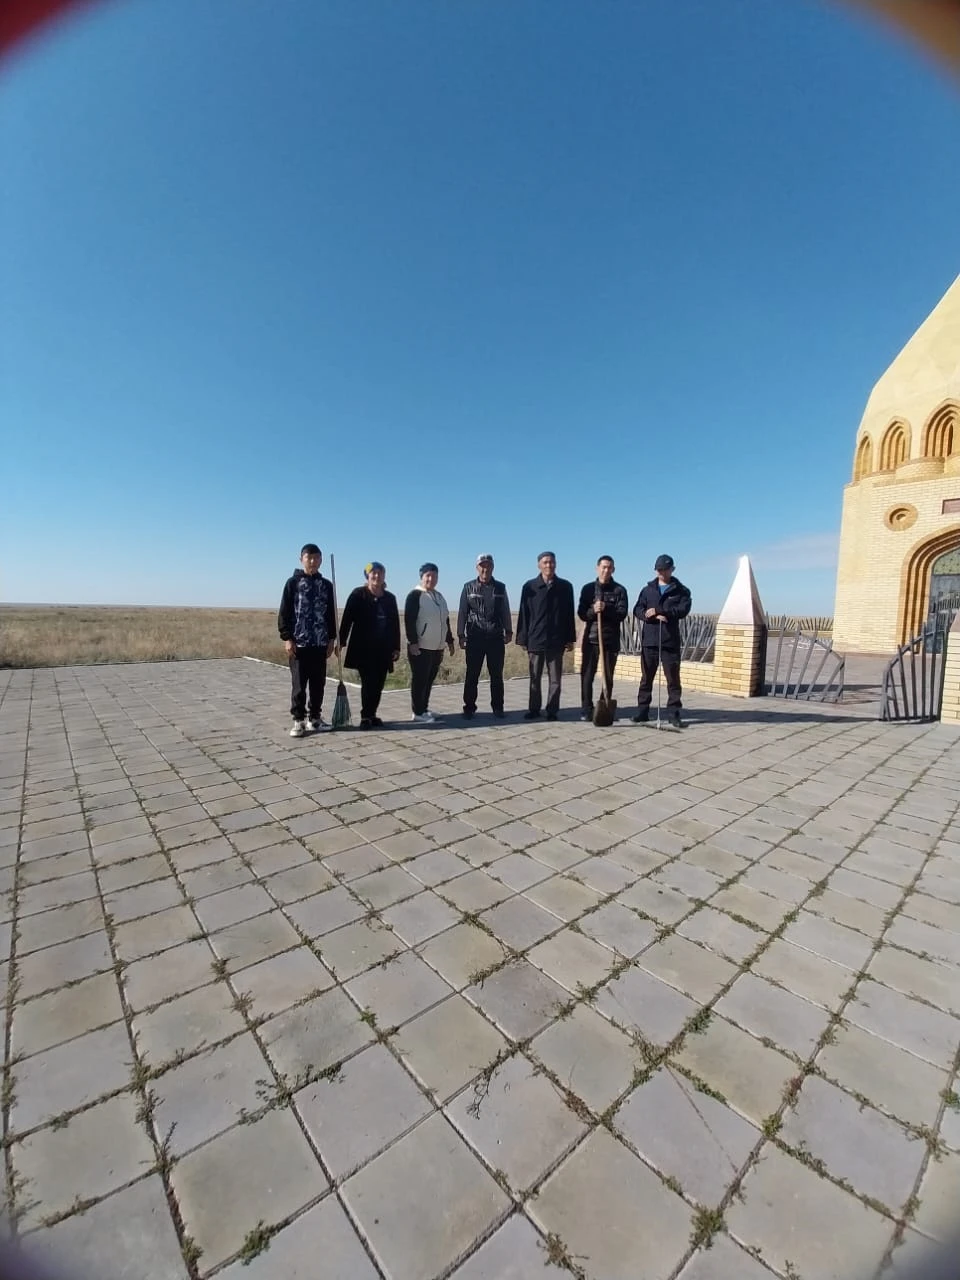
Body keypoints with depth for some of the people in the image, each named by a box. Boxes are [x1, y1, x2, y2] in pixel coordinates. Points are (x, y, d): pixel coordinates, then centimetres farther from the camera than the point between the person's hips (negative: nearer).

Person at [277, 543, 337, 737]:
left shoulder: (326, 585, 10)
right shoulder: (293, 583, 1)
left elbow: (331, 614, 12)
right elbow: (284, 613, -2)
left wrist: (331, 639, 8)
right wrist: (287, 638, -9)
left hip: (320, 643, 3)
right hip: (299, 642, -3)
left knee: (318, 683, 9)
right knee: (299, 684, 2)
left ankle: (315, 717, 20)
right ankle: (298, 720, 10)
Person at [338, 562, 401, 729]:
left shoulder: (390, 597, 10)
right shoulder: (358, 594, -2)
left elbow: (395, 624, 11)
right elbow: (347, 618, -7)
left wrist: (396, 647, 7)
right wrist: (342, 640, -14)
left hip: (383, 648, 4)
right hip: (363, 647, -4)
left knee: (378, 683, 6)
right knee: (368, 682, -6)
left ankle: (372, 714, 17)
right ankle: (365, 717, 4)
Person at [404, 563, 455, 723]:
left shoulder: (439, 596, 16)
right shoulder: (415, 595, -9)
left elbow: (445, 620, 21)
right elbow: (409, 620, -15)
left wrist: (449, 640, 18)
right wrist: (413, 642, -22)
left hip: (437, 647, 8)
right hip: (420, 647, -8)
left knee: (429, 679, 12)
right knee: (420, 679, -2)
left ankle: (424, 709, 23)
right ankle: (418, 713, 5)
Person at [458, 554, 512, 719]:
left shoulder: (500, 588, 9)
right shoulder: (469, 588, 4)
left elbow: (505, 612, 12)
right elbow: (462, 612, 3)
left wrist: (508, 631, 7)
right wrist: (461, 635, -1)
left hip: (496, 637, 1)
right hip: (475, 637, -1)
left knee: (496, 675, 5)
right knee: (472, 675, 2)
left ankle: (497, 707, 14)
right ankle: (469, 708, 11)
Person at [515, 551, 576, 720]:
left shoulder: (565, 586, 5)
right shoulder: (529, 587, 3)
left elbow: (569, 615, 6)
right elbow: (524, 615, 3)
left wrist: (570, 639, 3)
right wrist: (523, 639, -1)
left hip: (556, 641, 0)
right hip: (535, 640, 0)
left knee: (555, 678, 6)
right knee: (534, 678, 8)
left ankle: (552, 710, 15)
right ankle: (534, 709, 19)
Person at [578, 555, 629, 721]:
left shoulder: (619, 590, 4)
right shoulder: (588, 588, 7)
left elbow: (622, 614, -6)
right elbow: (581, 614, 1)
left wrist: (606, 608, -21)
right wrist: (593, 610, -19)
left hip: (611, 639, 0)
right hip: (591, 638, 0)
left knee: (608, 676, 5)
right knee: (587, 675, -2)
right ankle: (586, 709, 6)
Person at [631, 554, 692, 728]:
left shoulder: (681, 591, 8)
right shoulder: (648, 589, 12)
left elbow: (683, 609, -9)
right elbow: (637, 610, 3)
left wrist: (659, 611, -18)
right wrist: (653, 616, -16)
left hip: (671, 641, -1)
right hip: (649, 640, 2)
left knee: (673, 678, 2)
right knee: (646, 678, 6)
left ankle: (673, 713, 10)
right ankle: (642, 711, 14)